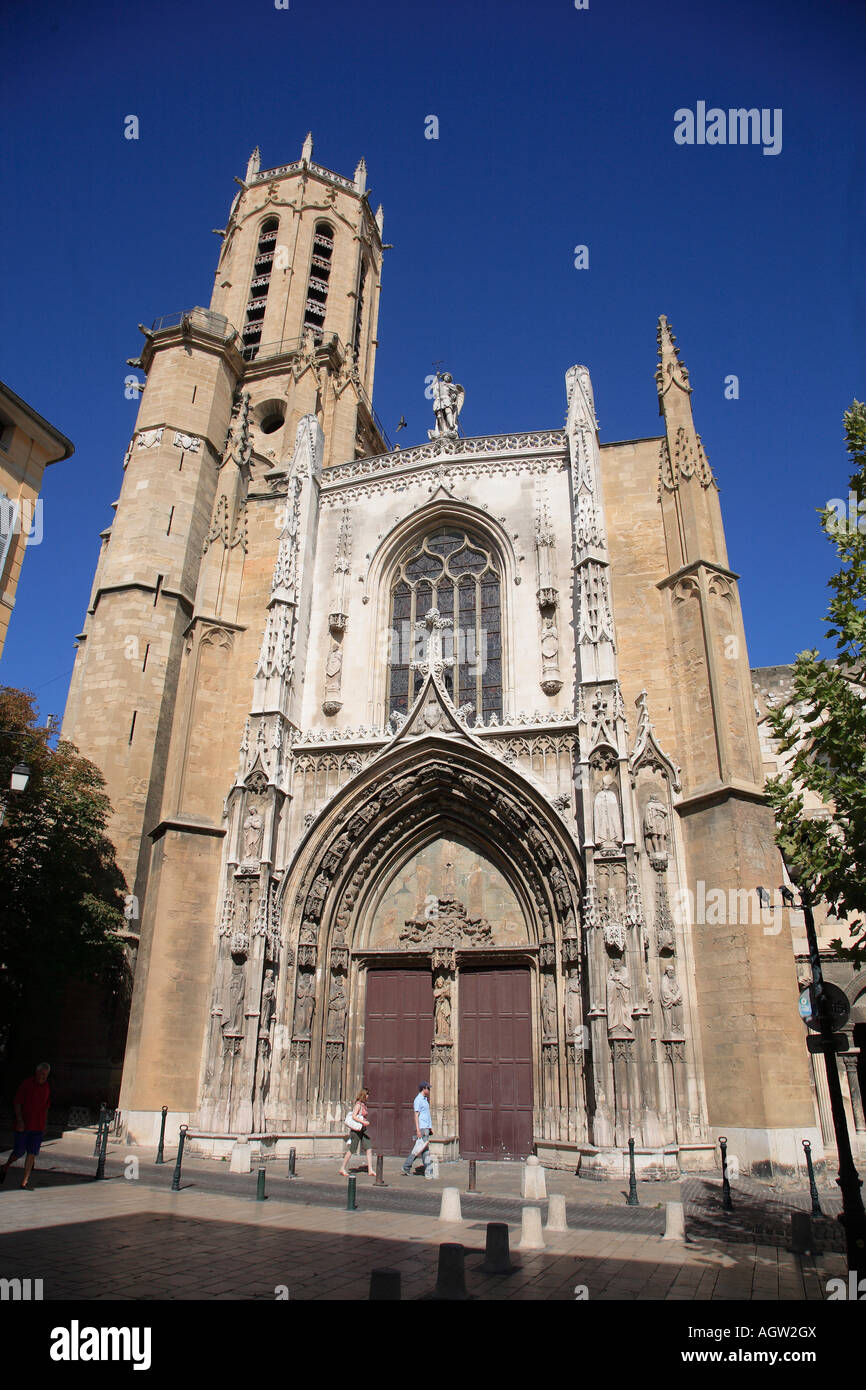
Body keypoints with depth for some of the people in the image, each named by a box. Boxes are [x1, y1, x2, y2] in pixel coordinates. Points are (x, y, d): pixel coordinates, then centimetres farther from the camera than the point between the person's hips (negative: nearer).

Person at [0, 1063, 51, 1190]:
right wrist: (19, 1120, -17)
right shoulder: (26, 1084, -7)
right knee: (19, 1152, 2)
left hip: (38, 1127, 4)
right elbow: (17, 1103, -8)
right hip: (23, 1125, -4)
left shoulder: (47, 1087, 8)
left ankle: (25, 1182, 7)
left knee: (32, 1153, 1)